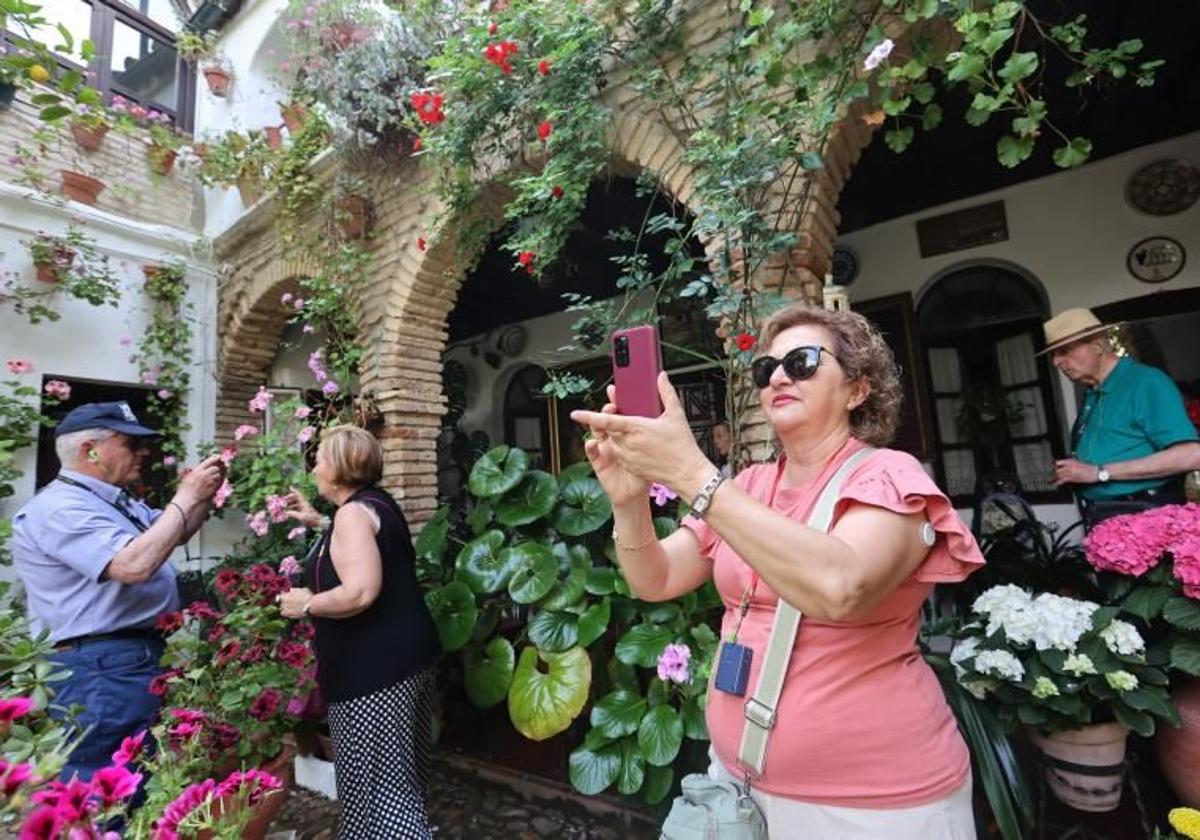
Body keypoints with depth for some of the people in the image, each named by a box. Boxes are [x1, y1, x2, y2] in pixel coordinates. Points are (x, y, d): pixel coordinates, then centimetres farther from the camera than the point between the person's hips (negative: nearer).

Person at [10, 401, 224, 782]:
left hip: (144, 660, 10)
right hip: (101, 671, -10)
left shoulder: (117, 501, 12)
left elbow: (175, 534, 26)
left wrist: (204, 495, 7)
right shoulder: (60, 508, -18)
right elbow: (134, 565, -32)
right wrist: (186, 496, -23)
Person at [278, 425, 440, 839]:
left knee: (376, 783, 2)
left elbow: (360, 593, -28)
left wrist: (306, 605, -12)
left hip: (376, 668, -10)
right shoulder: (376, 503, 13)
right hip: (405, 656, 10)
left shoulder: (353, 512, -17)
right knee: (401, 776, 22)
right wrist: (318, 523, 33)